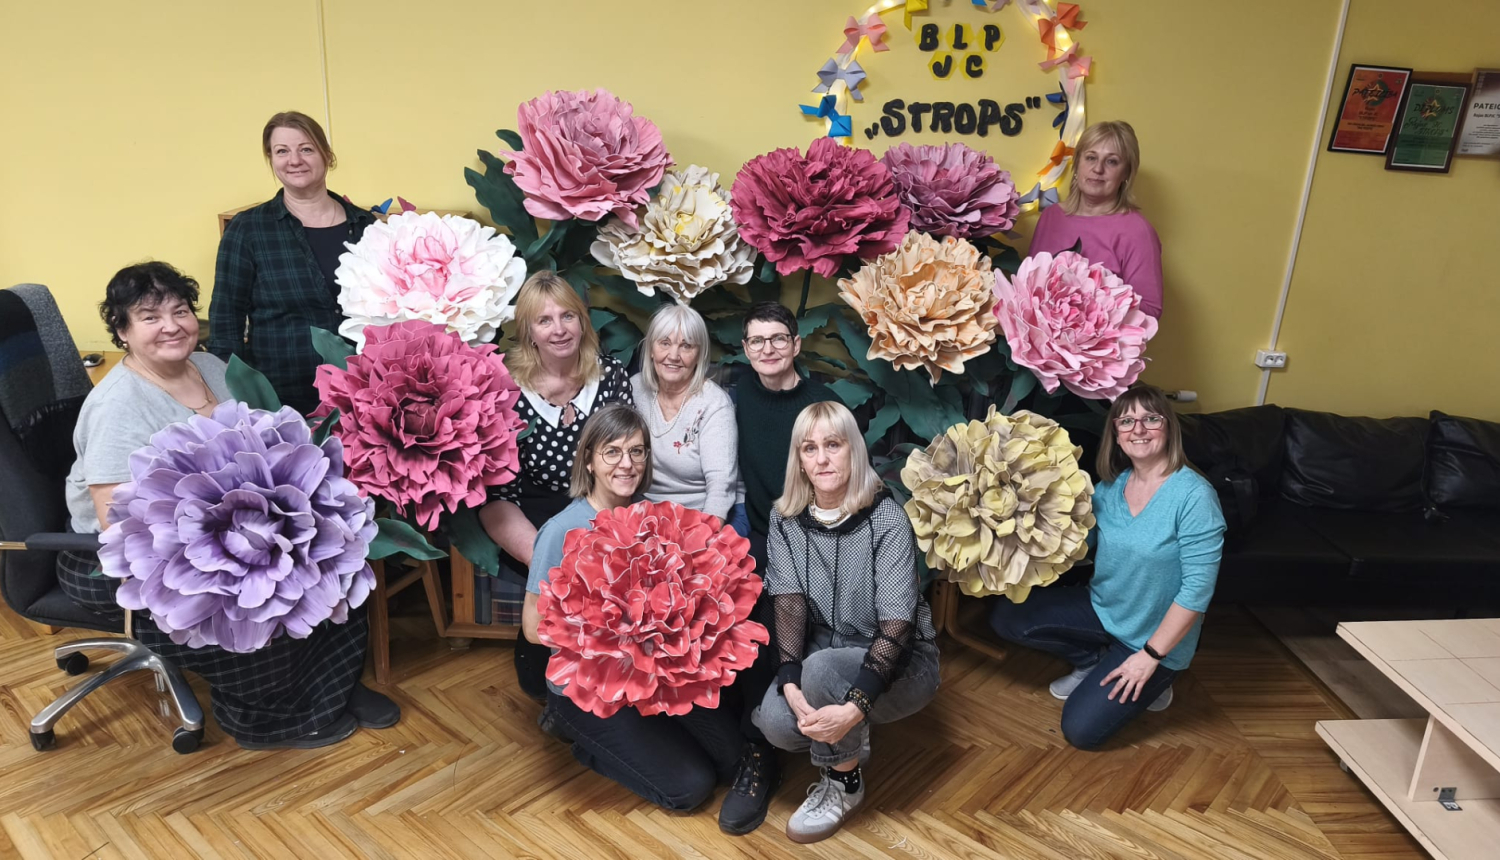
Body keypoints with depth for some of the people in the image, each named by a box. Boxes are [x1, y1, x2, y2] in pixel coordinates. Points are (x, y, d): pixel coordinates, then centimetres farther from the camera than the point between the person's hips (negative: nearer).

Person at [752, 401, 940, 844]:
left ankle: (844, 780, -5)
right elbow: (789, 603, -14)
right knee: (776, 721, -25)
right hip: (825, 656, 4)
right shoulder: (786, 518, -5)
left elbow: (896, 624, -25)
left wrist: (855, 707, -36)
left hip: (900, 662, -3)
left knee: (822, 668, -34)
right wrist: (790, 684, -30)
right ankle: (848, 740, 9)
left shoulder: (886, 518, -19)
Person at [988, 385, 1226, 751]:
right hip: (1101, 608, 6)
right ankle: (1096, 661, 13)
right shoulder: (1110, 485, -3)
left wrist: (1151, 656, -21)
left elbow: (1198, 588, -24)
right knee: (1006, 617, -6)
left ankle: (1153, 678, 16)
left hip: (1155, 637, -6)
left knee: (1081, 730, -9)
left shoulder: (1194, 495, -24)